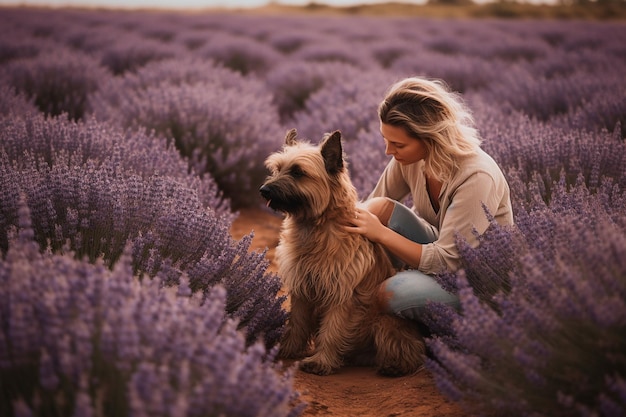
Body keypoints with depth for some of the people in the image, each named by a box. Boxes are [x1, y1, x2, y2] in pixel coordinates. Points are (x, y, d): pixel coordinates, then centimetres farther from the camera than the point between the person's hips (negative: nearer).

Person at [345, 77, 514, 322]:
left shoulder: (476, 177, -30)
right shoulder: (410, 157, -11)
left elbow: (447, 262, -28)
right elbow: (374, 203, 3)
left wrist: (381, 233, -29)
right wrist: (353, 214, -19)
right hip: (441, 251, 7)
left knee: (394, 293, -31)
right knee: (380, 208, -19)